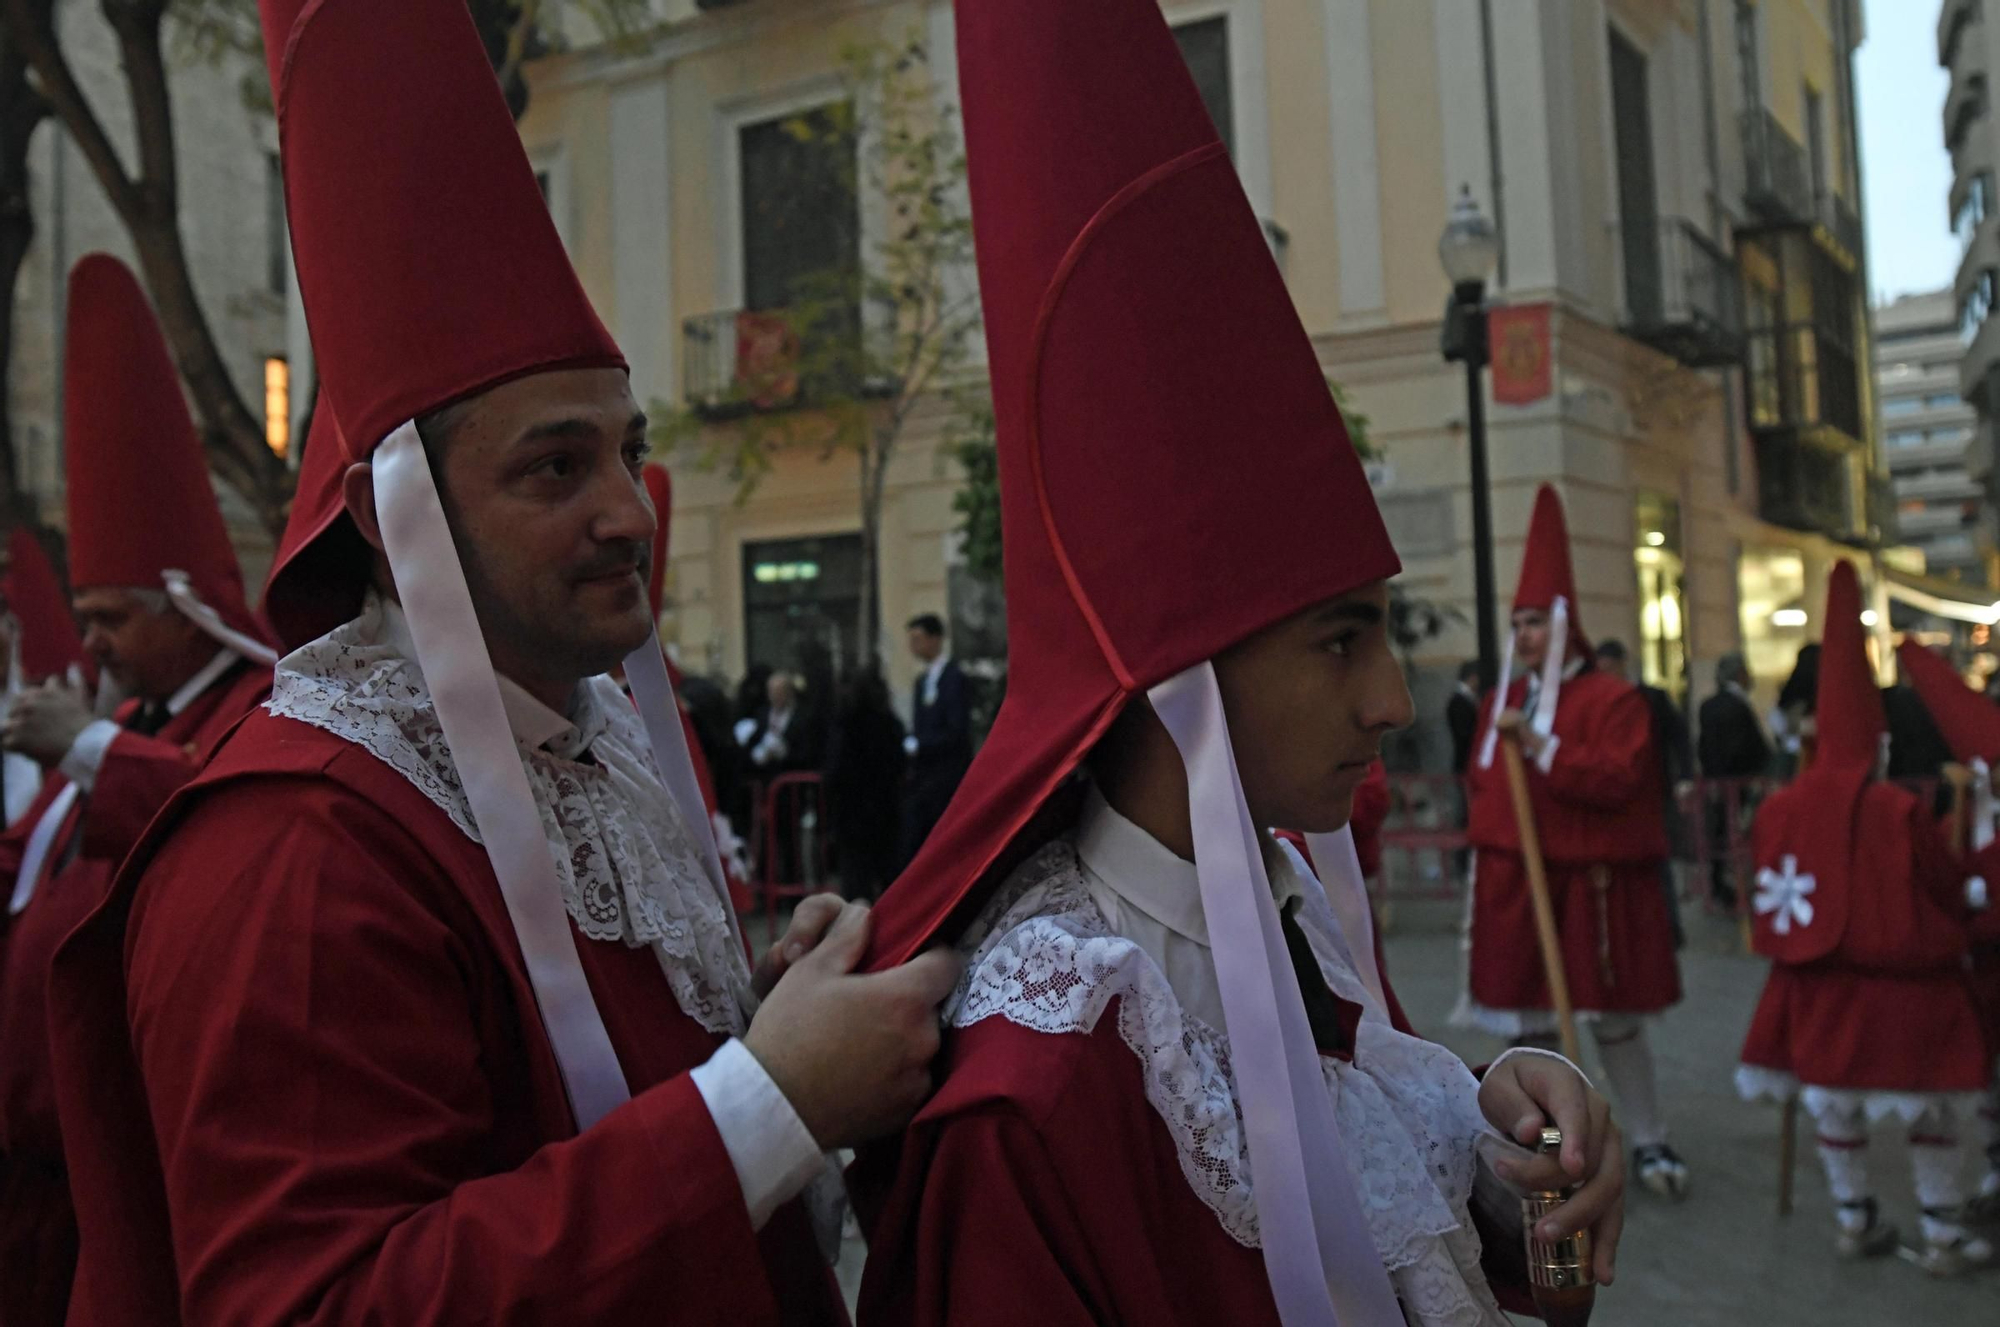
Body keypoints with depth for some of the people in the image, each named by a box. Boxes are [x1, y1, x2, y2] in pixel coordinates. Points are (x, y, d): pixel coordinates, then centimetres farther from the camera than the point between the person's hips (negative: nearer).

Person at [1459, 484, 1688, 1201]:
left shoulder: (1611, 697, -8)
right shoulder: (1504, 698, 11)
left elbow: (1619, 778, -20)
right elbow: (1484, 782, 19)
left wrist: (1541, 745, -24)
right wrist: (1489, 857, 8)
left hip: (1591, 887, -5)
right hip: (1513, 888, 6)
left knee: (1615, 1022, 6)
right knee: (1525, 1021, 9)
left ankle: (1650, 1143, 25)